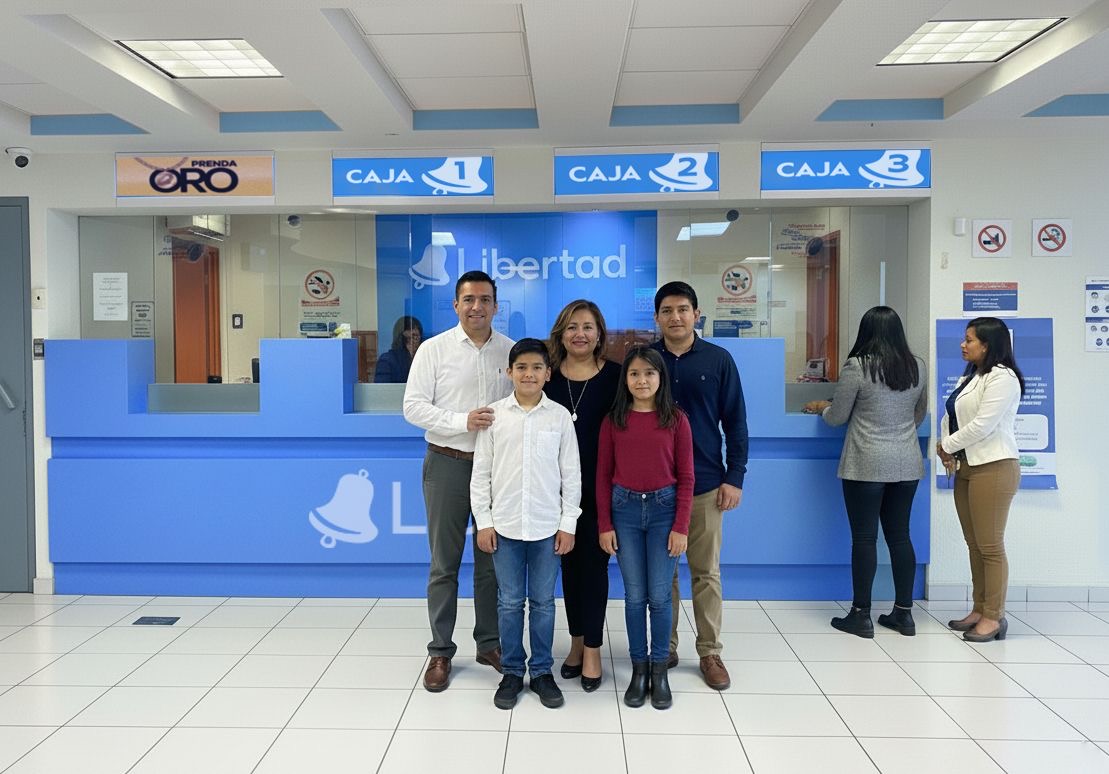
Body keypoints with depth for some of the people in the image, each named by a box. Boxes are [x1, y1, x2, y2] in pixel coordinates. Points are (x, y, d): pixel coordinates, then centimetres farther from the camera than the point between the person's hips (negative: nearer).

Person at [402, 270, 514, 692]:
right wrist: (462, 422, -18)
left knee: (492, 559, 12)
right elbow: (414, 405, -6)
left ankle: (489, 643, 28)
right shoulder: (434, 349, -2)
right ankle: (440, 652, 19)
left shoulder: (512, 351, 4)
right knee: (444, 563, 7)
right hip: (449, 463, -2)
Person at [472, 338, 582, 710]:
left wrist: (568, 524, -1)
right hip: (504, 525, 0)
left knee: (543, 602, 10)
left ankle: (542, 672, 24)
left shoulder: (560, 416, -1)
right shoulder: (494, 414, -1)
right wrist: (483, 521, -2)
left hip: (547, 526, 0)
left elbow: (571, 474, 2)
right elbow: (481, 472, 2)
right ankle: (511, 672, 23)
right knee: (509, 602, 9)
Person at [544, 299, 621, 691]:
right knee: (569, 563, 13)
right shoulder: (547, 375, 2)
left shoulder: (614, 375, -4)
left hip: (599, 486, -2)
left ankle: (592, 649, 17)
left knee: (594, 564, 4)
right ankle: (577, 640, 29)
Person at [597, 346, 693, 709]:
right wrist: (604, 525, 0)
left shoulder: (675, 419, -3)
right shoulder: (613, 421, 1)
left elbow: (685, 477, -2)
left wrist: (681, 527, -6)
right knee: (634, 595, 8)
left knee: (660, 595, 4)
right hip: (625, 508, 1)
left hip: (664, 508, -1)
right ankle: (639, 668, 21)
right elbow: (603, 475, 3)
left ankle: (660, 670, 20)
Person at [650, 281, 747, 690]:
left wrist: (735, 477, -5)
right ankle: (665, 648, 23)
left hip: (705, 483, 0)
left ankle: (711, 653, 20)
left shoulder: (719, 359, -1)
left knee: (706, 572, 8)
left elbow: (735, 422, 1)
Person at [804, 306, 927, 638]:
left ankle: (861, 615, 10)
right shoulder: (917, 367, 5)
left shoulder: (857, 366, -11)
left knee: (864, 538, 2)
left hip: (867, 465, -5)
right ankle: (904, 613, 20)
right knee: (899, 536, 13)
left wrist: (821, 407, 17)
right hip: (907, 464, 5)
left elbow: (837, 418, -4)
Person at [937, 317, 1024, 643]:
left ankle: (994, 617, 5)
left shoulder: (1002, 377, -11)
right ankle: (979, 609, 21)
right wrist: (946, 447, -2)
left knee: (990, 546, -3)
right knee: (974, 544, 13)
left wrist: (948, 446, -7)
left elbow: (983, 425, -19)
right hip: (967, 468, 9)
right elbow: (950, 417, 15)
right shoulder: (969, 376, 18)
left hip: (993, 468, -9)